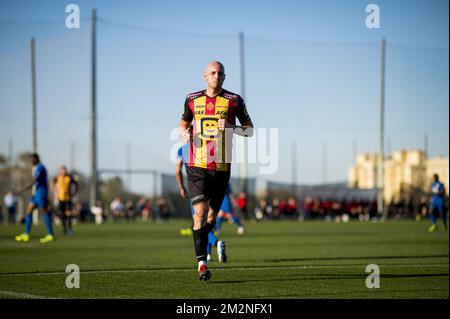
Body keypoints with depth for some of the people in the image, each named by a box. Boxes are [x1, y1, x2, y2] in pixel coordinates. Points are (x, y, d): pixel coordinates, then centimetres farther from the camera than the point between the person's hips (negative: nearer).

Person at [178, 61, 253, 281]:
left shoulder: (233, 101, 2)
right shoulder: (192, 100, 7)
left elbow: (250, 130, 6)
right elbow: (184, 122, 23)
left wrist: (231, 127, -13)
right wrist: (184, 133, 0)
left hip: (222, 168, 1)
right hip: (197, 166, -1)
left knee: (211, 217, 8)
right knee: (200, 212, -14)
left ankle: (200, 247, 36)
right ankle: (201, 263, -12)